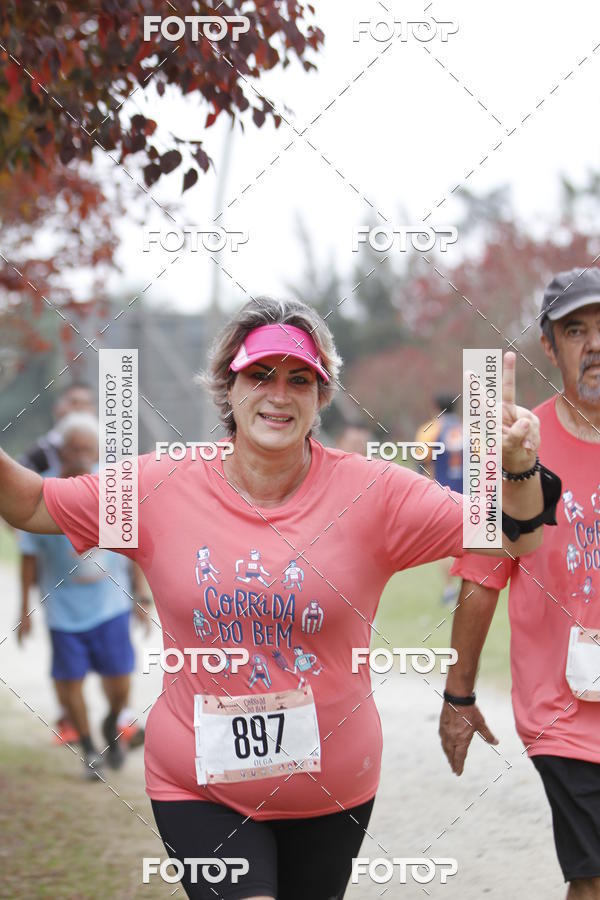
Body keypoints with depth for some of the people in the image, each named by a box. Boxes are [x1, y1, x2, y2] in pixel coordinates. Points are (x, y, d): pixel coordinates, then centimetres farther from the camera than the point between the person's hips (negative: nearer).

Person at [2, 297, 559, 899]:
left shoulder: (371, 493, -8)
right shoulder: (160, 488, -5)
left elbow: (514, 538, -8)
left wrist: (517, 471, -29)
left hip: (333, 788, 1)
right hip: (198, 790, -1)